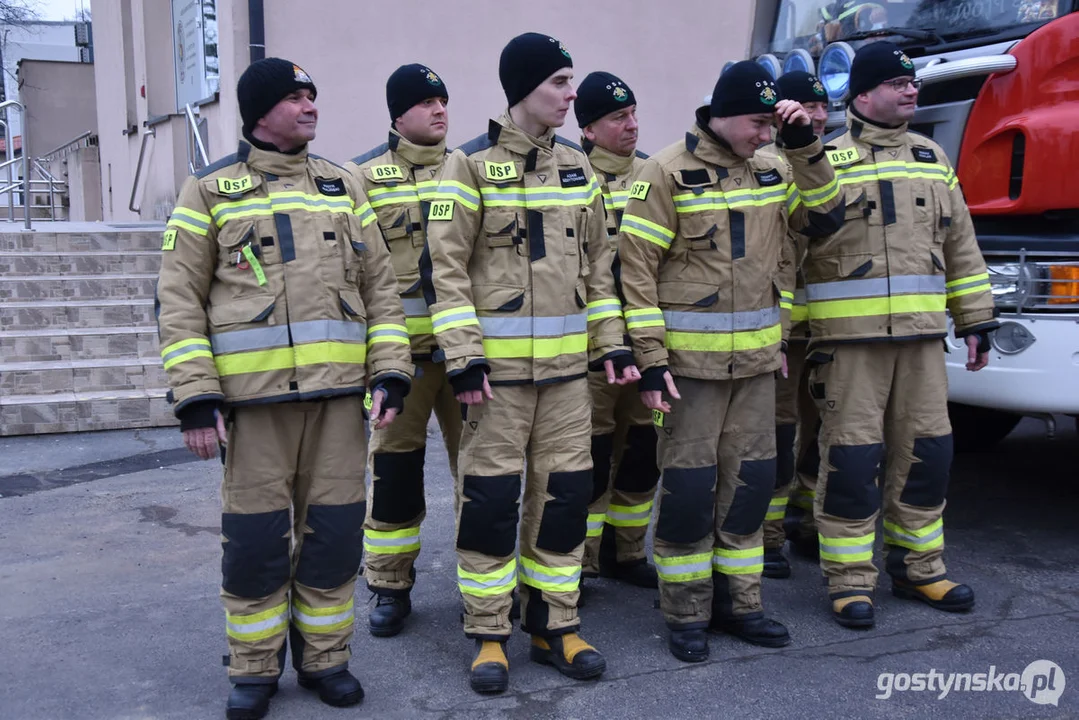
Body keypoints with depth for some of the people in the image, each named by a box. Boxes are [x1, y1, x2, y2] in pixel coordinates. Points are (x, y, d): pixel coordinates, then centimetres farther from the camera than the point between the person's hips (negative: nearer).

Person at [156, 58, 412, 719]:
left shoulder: (343, 187, 14)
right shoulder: (209, 192, 5)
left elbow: (380, 287, 12)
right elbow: (180, 300, 1)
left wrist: (390, 373, 1)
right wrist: (196, 396, -8)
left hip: (339, 391, 3)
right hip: (253, 394, -2)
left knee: (335, 530, 7)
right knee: (255, 537, 3)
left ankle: (325, 657, 24)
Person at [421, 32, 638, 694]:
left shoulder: (577, 165, 12)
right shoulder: (472, 165, -5)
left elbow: (597, 262, 16)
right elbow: (445, 267, -8)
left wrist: (612, 342, 9)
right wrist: (462, 358, -14)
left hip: (568, 364, 5)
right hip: (497, 363, -5)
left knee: (566, 492, 8)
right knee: (490, 496, 1)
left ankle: (555, 626, 23)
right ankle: (490, 636, 15)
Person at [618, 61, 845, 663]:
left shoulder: (773, 169, 10)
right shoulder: (669, 173, -8)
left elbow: (825, 219, 13)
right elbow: (637, 269, -10)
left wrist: (806, 146, 2)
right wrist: (651, 359, -14)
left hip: (757, 358, 6)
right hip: (691, 359, -6)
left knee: (751, 479, 10)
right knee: (690, 485, -1)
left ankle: (738, 602, 24)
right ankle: (687, 614, 13)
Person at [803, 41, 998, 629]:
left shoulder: (933, 161, 16)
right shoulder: (824, 162, -1)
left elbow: (960, 247, 18)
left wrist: (975, 321, 14)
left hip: (921, 337, 5)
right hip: (848, 338, -5)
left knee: (925, 450, 10)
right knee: (851, 457, -2)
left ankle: (917, 567, 26)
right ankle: (849, 580, 10)